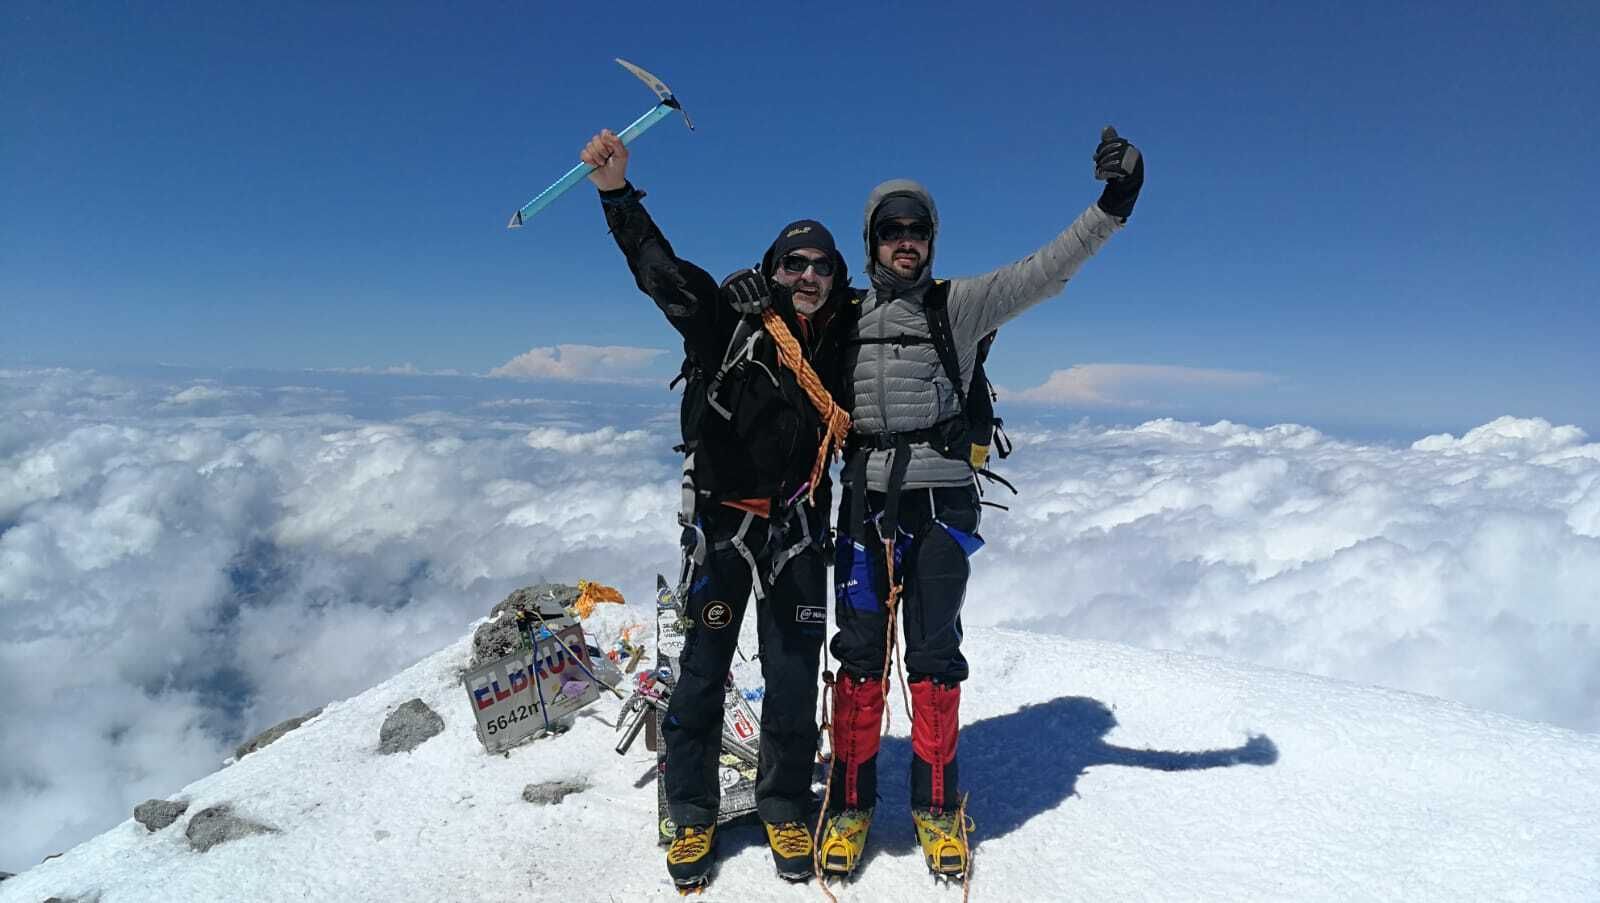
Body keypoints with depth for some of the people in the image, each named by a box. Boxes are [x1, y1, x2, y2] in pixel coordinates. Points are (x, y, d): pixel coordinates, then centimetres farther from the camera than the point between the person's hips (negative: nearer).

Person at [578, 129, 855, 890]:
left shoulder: (845, 343, 5)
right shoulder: (729, 319, -6)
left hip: (799, 526, 3)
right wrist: (619, 195, -28)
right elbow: (663, 272, -17)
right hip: (721, 517, -2)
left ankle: (786, 811, 27)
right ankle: (692, 814, 24)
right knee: (704, 667, 5)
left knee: (793, 676, 8)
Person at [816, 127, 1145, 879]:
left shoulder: (959, 304, 5)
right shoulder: (846, 317, 13)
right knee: (860, 649, 2)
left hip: (941, 498, -1)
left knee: (934, 653, 3)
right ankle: (850, 801, 16)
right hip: (865, 498, 2)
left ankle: (936, 804, 19)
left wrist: (1112, 203, -16)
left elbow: (1046, 269, -6)